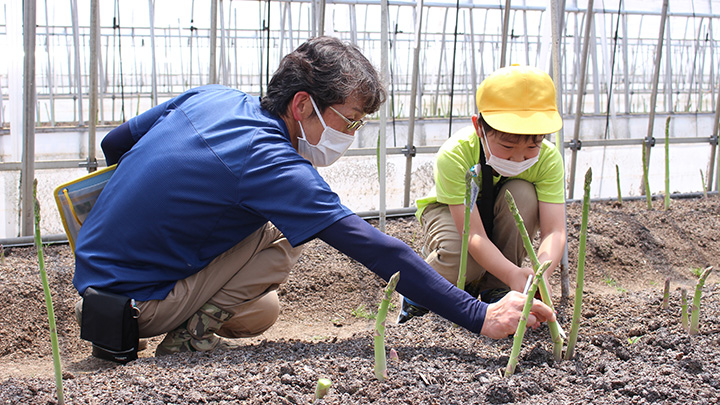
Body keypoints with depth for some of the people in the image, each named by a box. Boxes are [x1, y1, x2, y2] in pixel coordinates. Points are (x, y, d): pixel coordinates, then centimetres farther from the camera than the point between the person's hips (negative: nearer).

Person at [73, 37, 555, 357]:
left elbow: (115, 144, 12)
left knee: (261, 312, 22)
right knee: (289, 235, -10)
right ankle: (188, 334, -8)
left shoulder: (209, 97, -1)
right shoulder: (271, 164, -25)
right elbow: (377, 251, -29)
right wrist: (480, 317, -28)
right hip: (135, 301, -8)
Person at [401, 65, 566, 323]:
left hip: (500, 216, 3)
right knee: (461, 255, -38)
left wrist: (541, 271, -53)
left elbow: (555, 231, -32)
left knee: (522, 193, -32)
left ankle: (495, 291, -16)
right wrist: (513, 274, -56)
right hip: (449, 210, -3)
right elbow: (474, 235, -40)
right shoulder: (454, 156, -36)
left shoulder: (548, 158, -27)